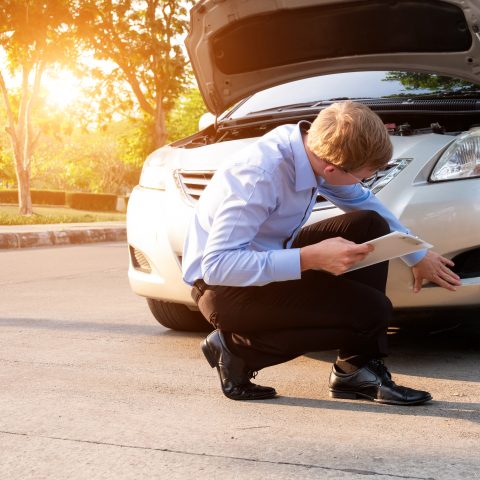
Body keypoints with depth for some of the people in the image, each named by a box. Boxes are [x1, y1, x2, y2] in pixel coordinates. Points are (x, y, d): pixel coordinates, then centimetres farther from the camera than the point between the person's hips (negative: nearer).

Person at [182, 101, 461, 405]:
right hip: (225, 288, -9)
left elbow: (363, 201, 13)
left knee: (371, 225, -3)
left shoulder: (314, 148, -7)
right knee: (373, 311, -17)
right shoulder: (260, 175, -32)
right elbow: (217, 265, -34)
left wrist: (417, 255, 18)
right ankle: (238, 349, -6)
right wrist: (310, 258, -37)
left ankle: (357, 369, -1)